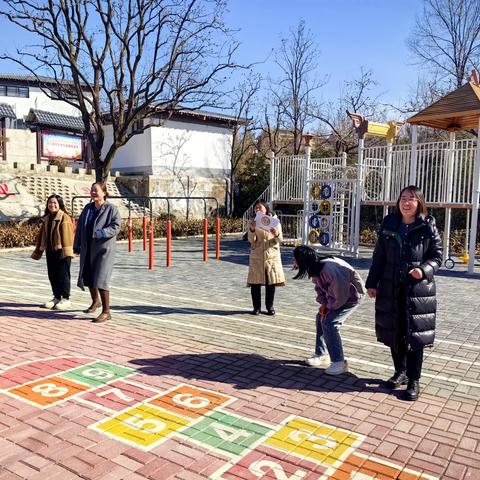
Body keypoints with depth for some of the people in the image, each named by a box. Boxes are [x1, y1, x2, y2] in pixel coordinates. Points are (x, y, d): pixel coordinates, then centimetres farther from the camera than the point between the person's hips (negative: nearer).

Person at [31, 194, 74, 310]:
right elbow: (42, 235, 21)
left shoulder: (64, 218, -8)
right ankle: (56, 297, 23)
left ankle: (66, 299, 8)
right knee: (52, 275, 11)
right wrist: (38, 250, 22)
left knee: (63, 275, -2)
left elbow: (67, 235, -15)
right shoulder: (46, 218, 16)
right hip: (50, 251, 7)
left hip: (61, 251, -7)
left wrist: (67, 250, -22)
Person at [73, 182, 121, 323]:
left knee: (101, 280, -12)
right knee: (88, 278, 17)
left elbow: (115, 227, -14)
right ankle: (95, 301, 42)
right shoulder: (87, 208, 11)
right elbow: (80, 228, 12)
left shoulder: (111, 208, -5)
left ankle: (106, 311, -3)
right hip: (88, 249, 7)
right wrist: (77, 247, 9)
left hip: (104, 249, -6)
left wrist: (100, 233, -26)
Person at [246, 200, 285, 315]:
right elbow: (251, 240, -5)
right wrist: (252, 230, -23)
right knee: (255, 282, -1)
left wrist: (277, 234, -22)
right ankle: (256, 307, 10)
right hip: (256, 256, 0)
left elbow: (280, 239, 0)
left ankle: (270, 306, 17)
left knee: (271, 282, 4)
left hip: (272, 255, 0)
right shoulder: (253, 223, 4)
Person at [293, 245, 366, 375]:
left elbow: (341, 295, -31)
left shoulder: (328, 269, -37)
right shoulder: (315, 268, -9)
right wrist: (323, 303, -9)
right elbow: (319, 287, 6)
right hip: (337, 296, 9)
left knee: (328, 323, -18)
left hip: (351, 296, -9)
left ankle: (339, 362, -8)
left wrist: (329, 307, -16)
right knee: (321, 318, 10)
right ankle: (321, 355, 22)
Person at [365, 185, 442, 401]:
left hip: (418, 290, -3)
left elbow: (437, 256, 2)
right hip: (391, 289, 3)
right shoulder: (389, 225, 6)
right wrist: (372, 283, 5)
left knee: (415, 334, 2)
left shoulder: (427, 227, -2)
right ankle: (400, 372, 32)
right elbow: (379, 256, 9)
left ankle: (414, 381, 15)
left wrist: (424, 270, -18)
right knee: (394, 332, 12)